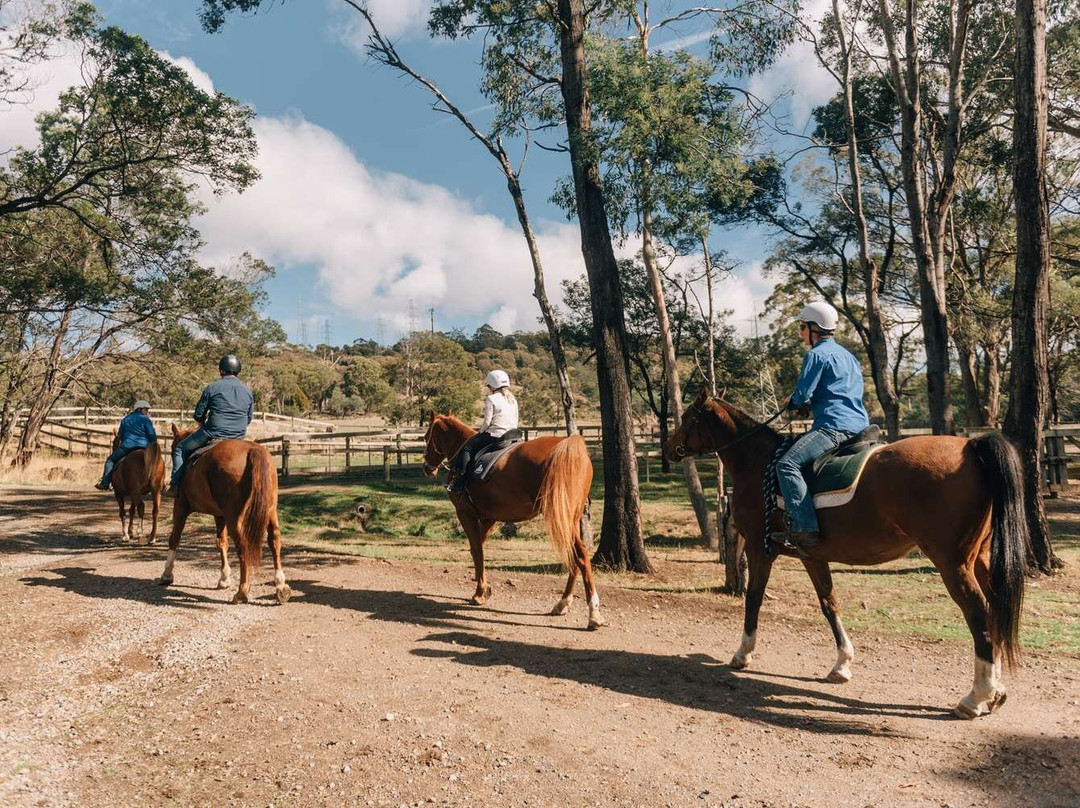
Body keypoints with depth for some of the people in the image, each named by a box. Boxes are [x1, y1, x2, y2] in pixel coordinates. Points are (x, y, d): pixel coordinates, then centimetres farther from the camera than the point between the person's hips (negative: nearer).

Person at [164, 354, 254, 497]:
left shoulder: (212, 388, -5)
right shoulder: (248, 391, 6)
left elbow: (198, 415, 1)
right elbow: (249, 418, 12)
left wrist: (204, 422, 22)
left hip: (213, 434, -4)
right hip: (239, 436, 4)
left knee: (181, 448, 17)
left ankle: (175, 485, 13)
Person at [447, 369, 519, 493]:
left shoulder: (491, 399, -5)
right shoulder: (513, 400, 16)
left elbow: (487, 421, -9)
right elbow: (515, 422, 16)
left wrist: (481, 433, 7)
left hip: (494, 435, -8)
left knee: (467, 448, 2)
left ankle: (460, 481, -7)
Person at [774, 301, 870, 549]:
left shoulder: (816, 355, -5)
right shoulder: (848, 355, 25)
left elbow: (802, 394, -11)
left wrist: (793, 403, 13)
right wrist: (810, 404, 24)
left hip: (834, 426, -10)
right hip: (859, 424, 11)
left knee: (787, 464, -22)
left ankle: (805, 528, -32)